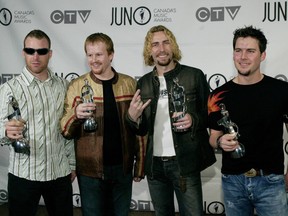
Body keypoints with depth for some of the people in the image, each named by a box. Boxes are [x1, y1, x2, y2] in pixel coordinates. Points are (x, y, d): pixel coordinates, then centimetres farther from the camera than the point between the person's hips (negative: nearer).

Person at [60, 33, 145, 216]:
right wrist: (76, 115, -27)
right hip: (90, 170, -1)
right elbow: (65, 132, -6)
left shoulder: (130, 84, 2)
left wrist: (140, 164, 4)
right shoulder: (77, 86, -3)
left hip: (123, 168, 2)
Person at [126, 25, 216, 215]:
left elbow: (211, 114, 1)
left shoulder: (194, 75, -3)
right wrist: (133, 117, -10)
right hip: (155, 164, 4)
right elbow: (142, 130, 12)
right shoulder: (143, 83, 8)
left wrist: (194, 119, -20)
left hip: (185, 162, -4)